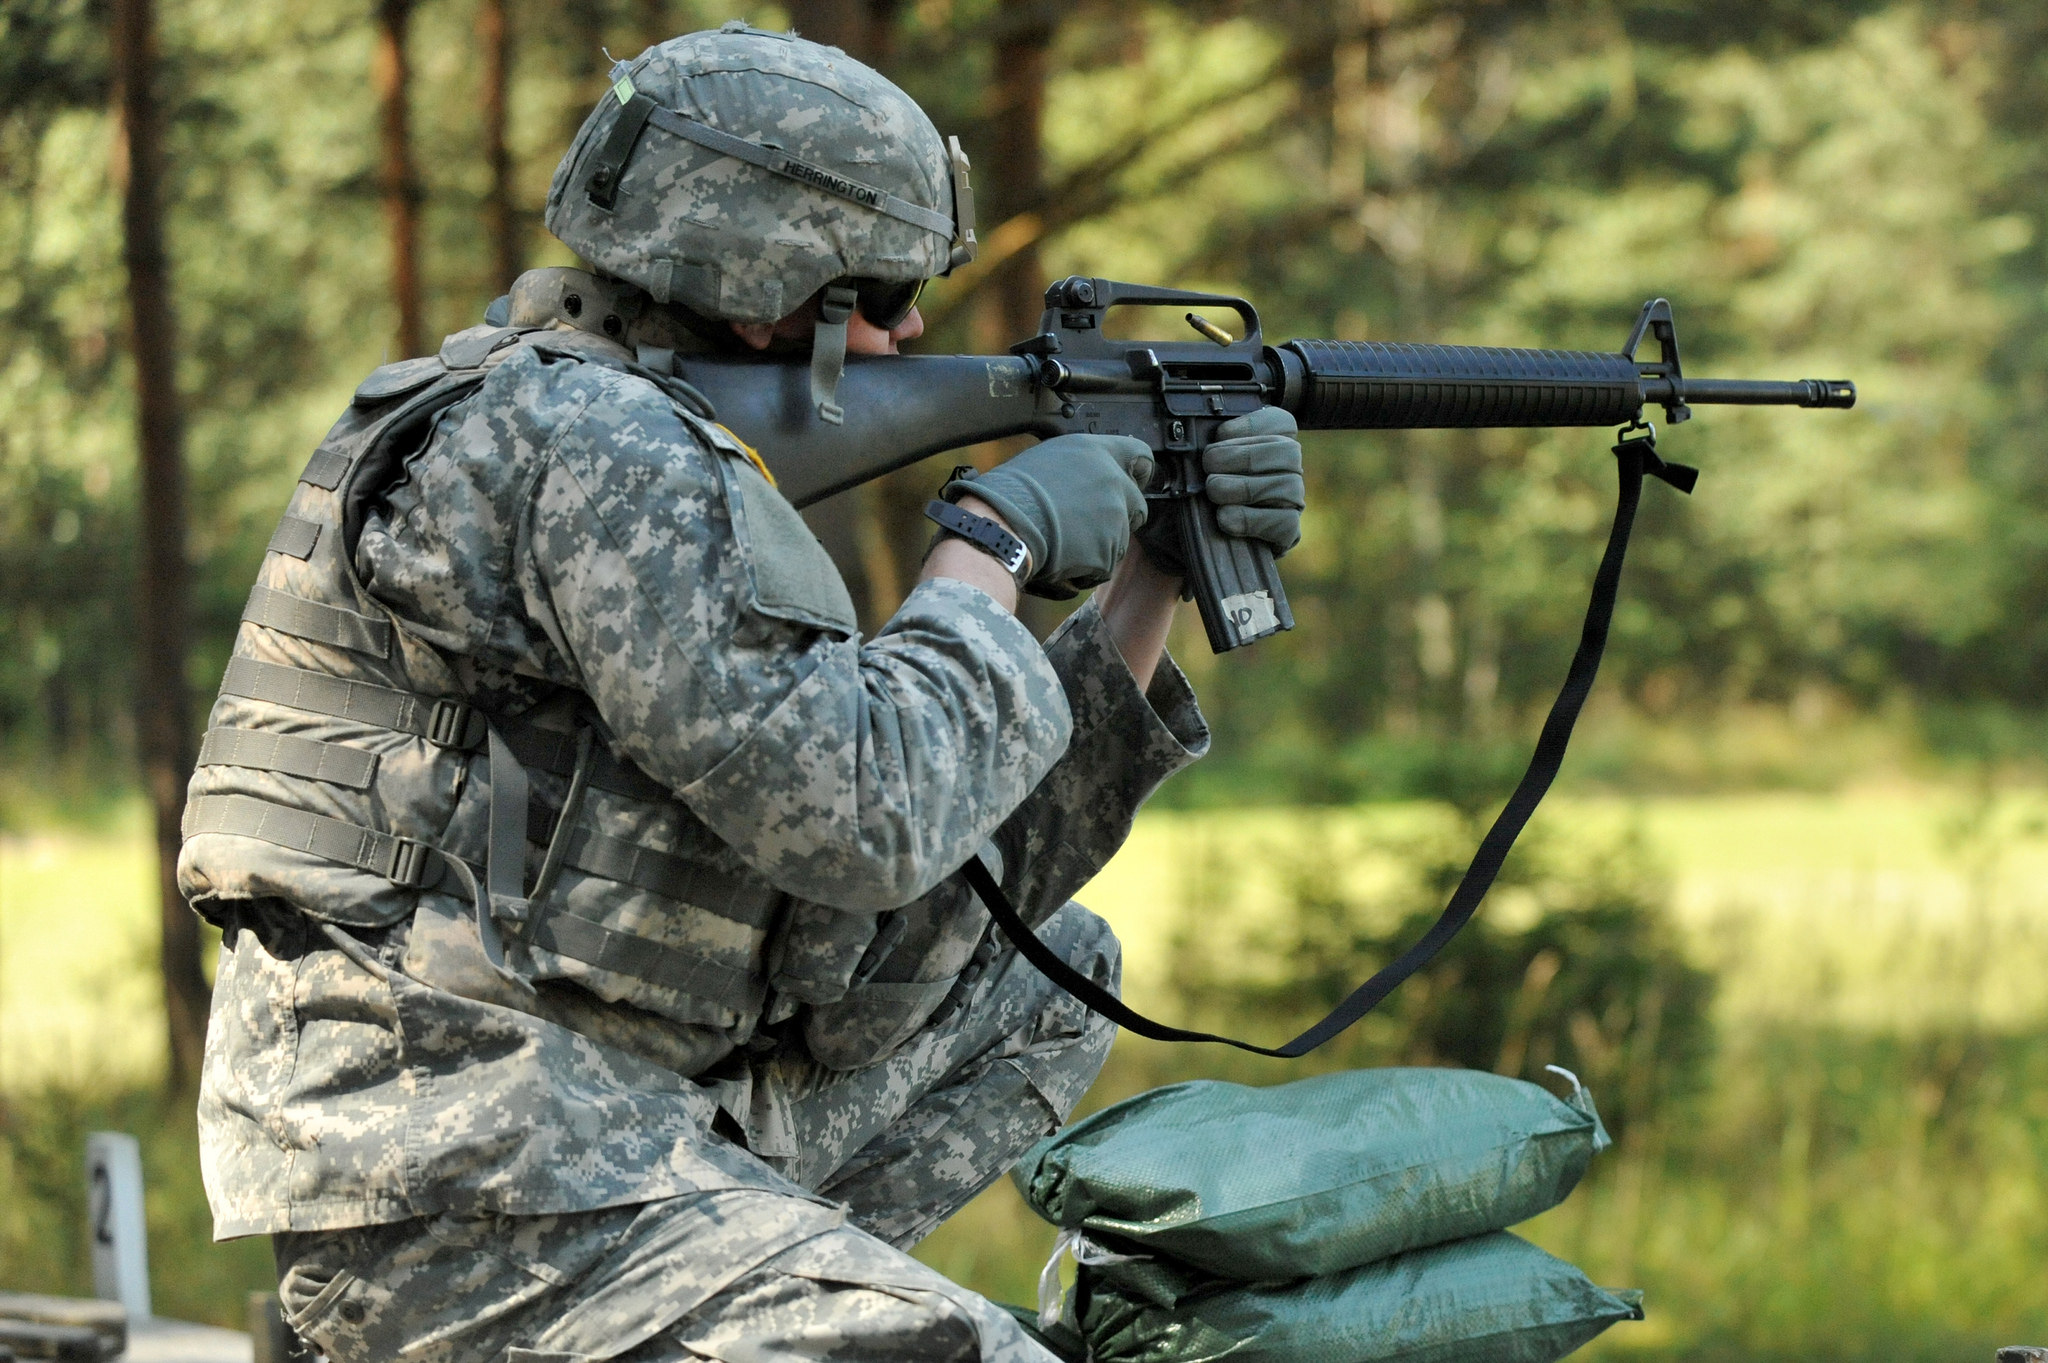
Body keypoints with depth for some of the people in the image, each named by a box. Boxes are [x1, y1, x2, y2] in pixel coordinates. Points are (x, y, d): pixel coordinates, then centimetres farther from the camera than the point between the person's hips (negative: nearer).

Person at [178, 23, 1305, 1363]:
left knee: (1043, 975, 21)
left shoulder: (673, 455, 17)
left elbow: (983, 870, 19)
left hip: (609, 1109, 10)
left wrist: (1154, 575, 14)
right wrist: (993, 550, -6)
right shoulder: (601, 449, -13)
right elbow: (862, 824, -20)